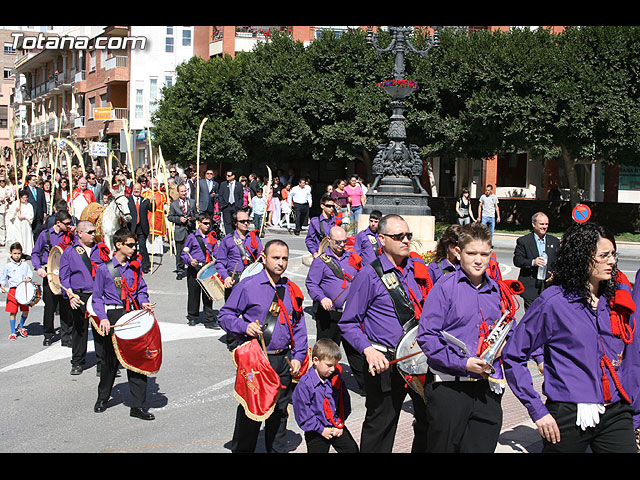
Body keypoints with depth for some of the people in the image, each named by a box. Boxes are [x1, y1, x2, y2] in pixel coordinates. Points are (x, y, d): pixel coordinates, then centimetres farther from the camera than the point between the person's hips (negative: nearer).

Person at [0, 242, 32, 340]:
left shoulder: (25, 264, 8)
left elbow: (30, 273, 10)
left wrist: (28, 278, -11)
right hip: (12, 291, -2)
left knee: (25, 310, 4)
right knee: (13, 312, -1)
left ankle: (21, 327, 30)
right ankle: (13, 332, 11)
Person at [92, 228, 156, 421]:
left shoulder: (135, 265, 8)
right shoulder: (104, 269, -3)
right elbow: (97, 297, -1)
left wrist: (143, 302, -3)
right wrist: (103, 318, -13)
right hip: (113, 316, -3)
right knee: (110, 360, 9)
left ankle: (138, 406, 3)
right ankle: (102, 398, 33)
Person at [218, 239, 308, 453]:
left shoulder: (292, 290, 9)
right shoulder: (247, 286, -5)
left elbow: (299, 327, 14)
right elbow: (225, 315, -2)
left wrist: (298, 357, 5)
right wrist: (245, 327, -19)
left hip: (283, 361, 4)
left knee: (279, 412, 14)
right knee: (250, 411, 1)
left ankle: (278, 449, 28)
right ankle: (241, 449, 16)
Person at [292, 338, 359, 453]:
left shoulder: (336, 379, -2)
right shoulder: (305, 384, -17)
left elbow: (345, 404, 8)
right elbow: (303, 412, -15)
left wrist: (340, 424, -1)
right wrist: (321, 429, -13)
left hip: (337, 428, 4)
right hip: (316, 432, -4)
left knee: (352, 449, 8)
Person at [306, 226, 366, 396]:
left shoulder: (353, 258, 13)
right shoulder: (321, 260, 0)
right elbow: (311, 283, -5)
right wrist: (322, 298, -21)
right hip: (329, 313, -3)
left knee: (356, 350, 6)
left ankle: (365, 386, 12)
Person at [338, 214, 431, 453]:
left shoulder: (419, 267, 6)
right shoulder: (369, 275, -8)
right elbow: (348, 323, -6)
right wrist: (368, 349, -20)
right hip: (385, 363, -5)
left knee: (430, 420, 15)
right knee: (379, 428, 6)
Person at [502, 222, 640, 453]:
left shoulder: (619, 298, 6)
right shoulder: (553, 302, -8)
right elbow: (512, 355, -5)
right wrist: (537, 410, -9)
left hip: (617, 416, 4)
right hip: (569, 417, -4)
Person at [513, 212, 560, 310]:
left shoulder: (555, 241, 13)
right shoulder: (523, 241, 2)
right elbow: (517, 260, -5)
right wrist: (532, 262, -20)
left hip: (549, 283, 3)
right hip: (530, 286, -3)